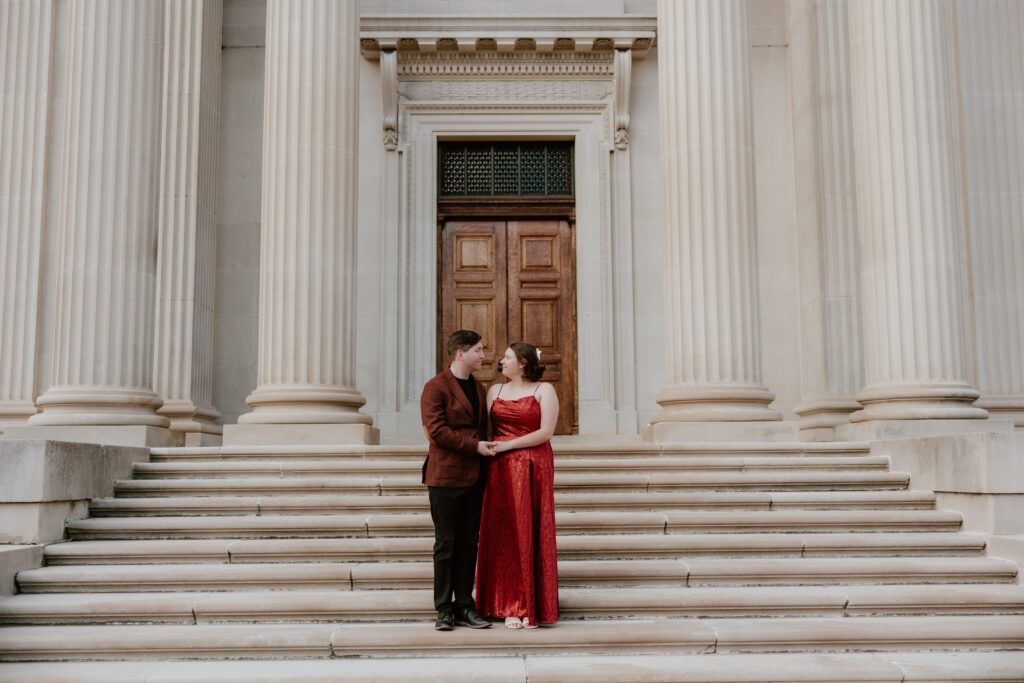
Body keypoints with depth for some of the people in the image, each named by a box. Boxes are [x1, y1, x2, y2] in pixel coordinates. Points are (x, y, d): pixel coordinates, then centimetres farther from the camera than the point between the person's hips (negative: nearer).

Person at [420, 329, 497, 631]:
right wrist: (475, 445, -14)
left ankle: (464, 607, 14)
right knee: (445, 543, 1)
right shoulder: (435, 387, -7)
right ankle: (444, 610, 8)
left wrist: (488, 451, 5)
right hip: (445, 477, -6)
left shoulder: (479, 388, 16)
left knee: (469, 543, 7)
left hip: (475, 478, 6)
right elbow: (436, 431, -15)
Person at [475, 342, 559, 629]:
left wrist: (507, 445, -13)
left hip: (533, 470, -3)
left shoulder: (544, 390, -1)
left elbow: (546, 432, -10)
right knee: (505, 536, 3)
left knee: (531, 534, 0)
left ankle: (533, 606, 8)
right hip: (501, 471, 4)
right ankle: (511, 606, 10)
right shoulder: (495, 391, 13)